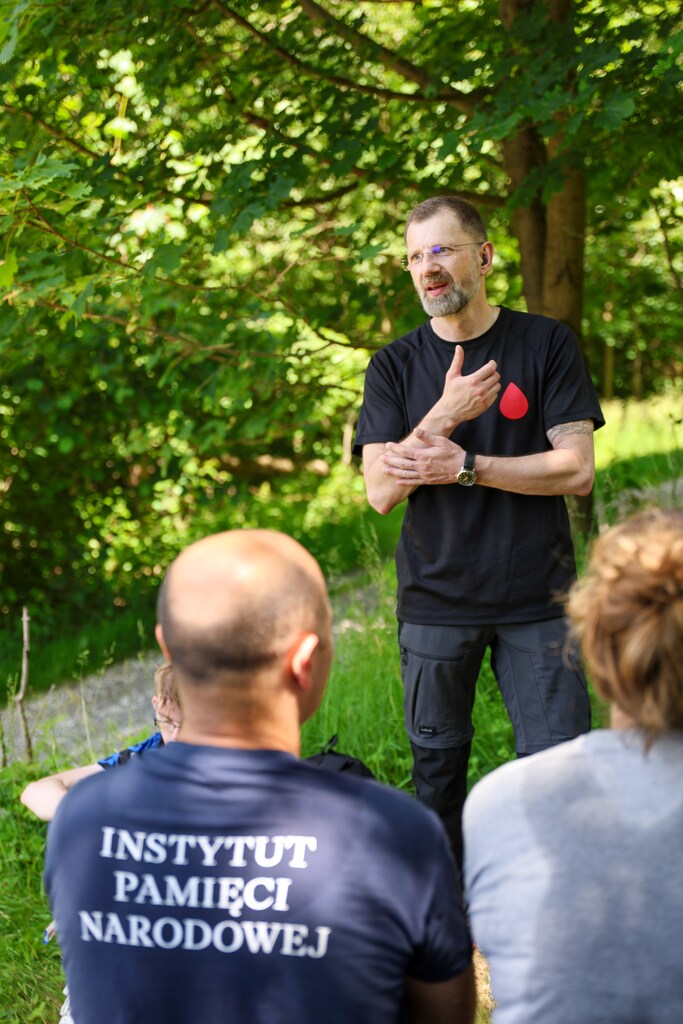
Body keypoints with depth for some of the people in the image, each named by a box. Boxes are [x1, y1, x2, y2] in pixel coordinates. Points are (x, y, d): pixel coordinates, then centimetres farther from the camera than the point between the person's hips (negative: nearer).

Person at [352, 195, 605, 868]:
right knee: (437, 772, 10)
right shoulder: (394, 367, 3)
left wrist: (462, 466, -13)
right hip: (435, 604, 1)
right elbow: (380, 492, -6)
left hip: (537, 602, -1)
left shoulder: (546, 345, 0)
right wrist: (443, 417, -20)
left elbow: (575, 470, -7)